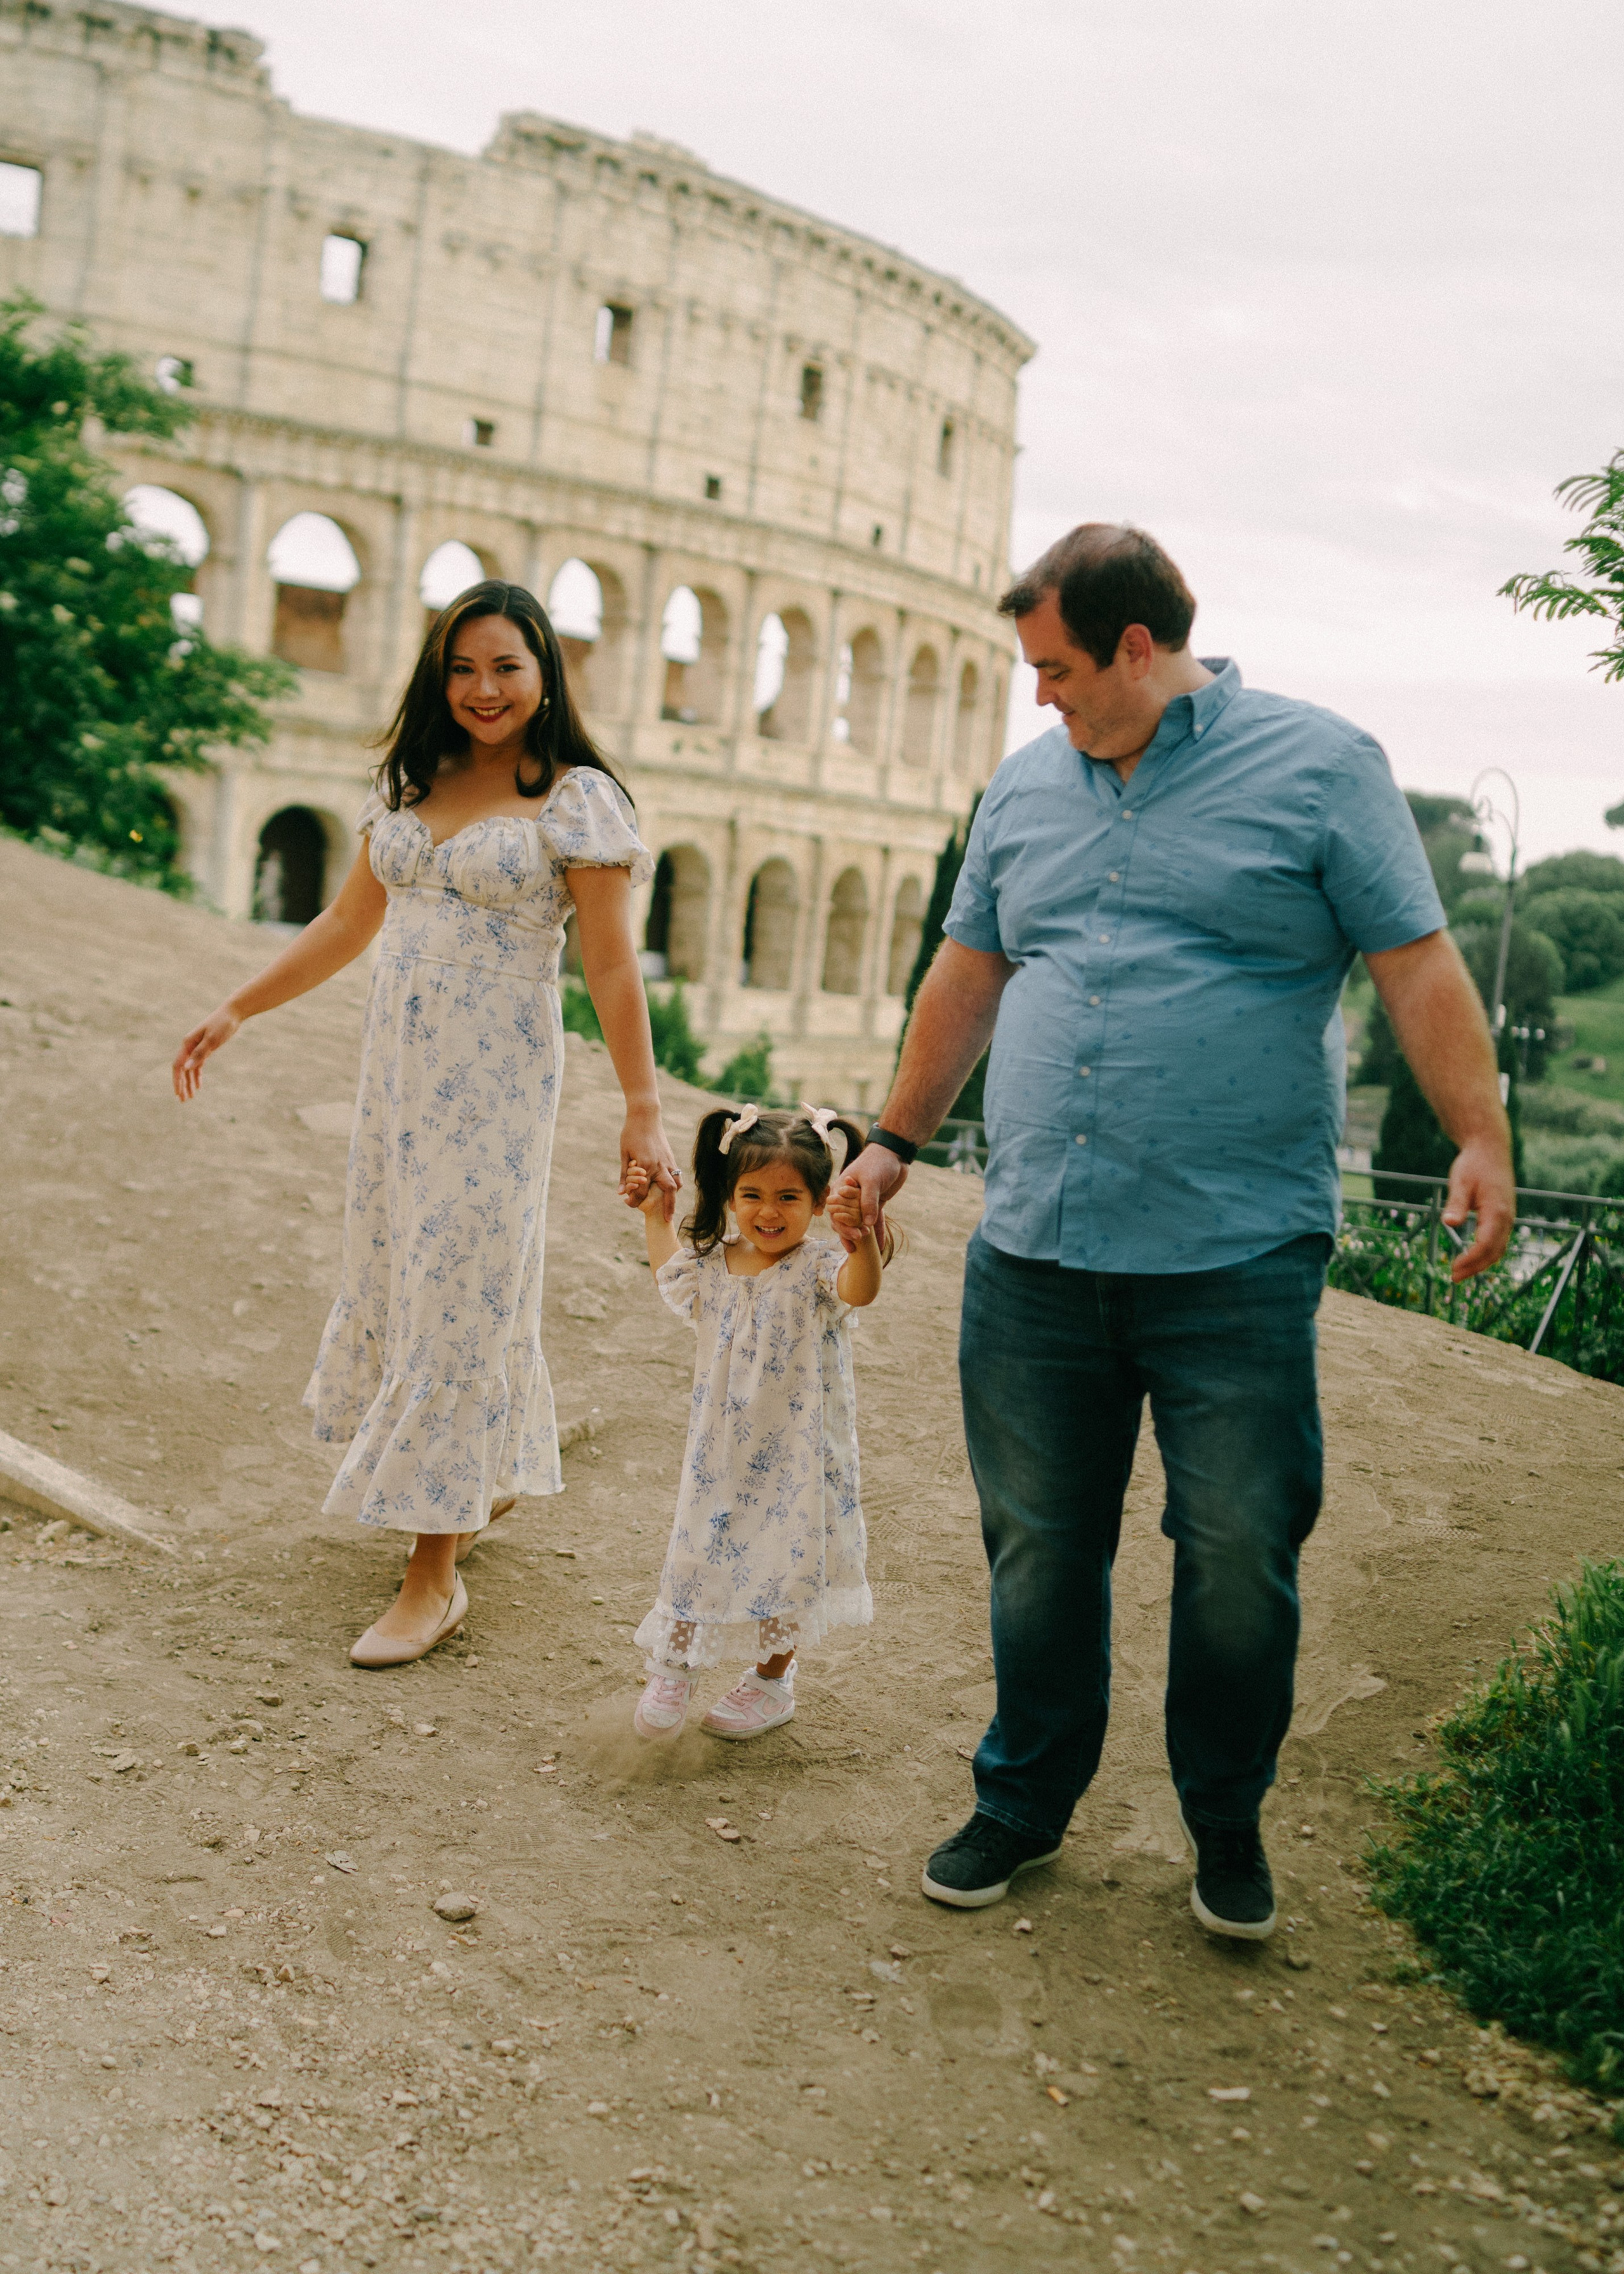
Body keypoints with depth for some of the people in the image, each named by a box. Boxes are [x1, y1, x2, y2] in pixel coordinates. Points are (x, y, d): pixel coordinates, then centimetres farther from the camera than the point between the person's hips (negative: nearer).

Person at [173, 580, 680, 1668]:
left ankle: (435, 1574, 4)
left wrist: (643, 1111, -12)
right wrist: (236, 1010, 16)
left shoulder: (578, 800, -7)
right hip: (398, 1065, 7)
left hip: (497, 1080, -6)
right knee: (394, 1277, 13)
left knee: (458, 1292, -5)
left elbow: (613, 966, -9)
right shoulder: (414, 784, 11)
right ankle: (491, 1476, 36)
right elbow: (347, 925, 17)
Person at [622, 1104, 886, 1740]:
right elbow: (669, 1271, 24)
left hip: (794, 1455, -4)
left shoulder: (816, 1270, -17)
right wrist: (655, 1215, 18)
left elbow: (860, 1288, -41)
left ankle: (772, 1681, 30)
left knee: (783, 1562, 9)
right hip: (720, 1447, 4)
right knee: (697, 1549, 12)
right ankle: (672, 1670, 31)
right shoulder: (714, 1265, 0)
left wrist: (862, 1239, -60)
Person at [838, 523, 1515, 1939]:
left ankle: (1227, 1824, 26)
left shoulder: (1318, 765, 0)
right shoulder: (1028, 785, 14)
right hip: (1034, 1254, 4)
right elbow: (968, 978, 21)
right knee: (1039, 1551, 11)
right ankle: (1026, 1801, 30)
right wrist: (897, 1139, 23)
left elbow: (1419, 965, -4)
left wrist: (1482, 1137, -14)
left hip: (1236, 1262, -4)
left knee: (1240, 1563, 3)